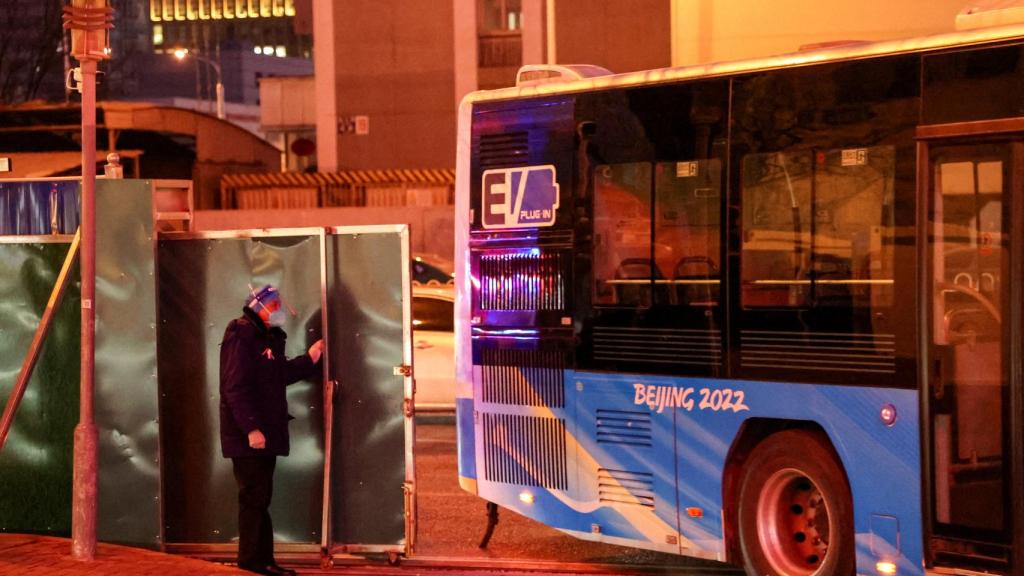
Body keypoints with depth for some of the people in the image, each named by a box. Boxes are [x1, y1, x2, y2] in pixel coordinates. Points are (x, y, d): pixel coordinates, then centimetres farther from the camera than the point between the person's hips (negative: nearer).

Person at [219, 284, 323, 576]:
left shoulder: (268, 339, 17)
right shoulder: (241, 339, -13)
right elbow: (236, 388, -20)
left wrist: (309, 359, 19)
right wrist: (251, 428, -24)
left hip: (265, 432, 10)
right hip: (248, 436, -10)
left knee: (260, 498, 11)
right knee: (254, 497, -6)